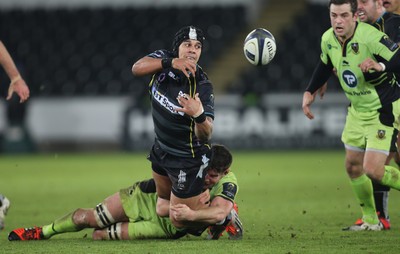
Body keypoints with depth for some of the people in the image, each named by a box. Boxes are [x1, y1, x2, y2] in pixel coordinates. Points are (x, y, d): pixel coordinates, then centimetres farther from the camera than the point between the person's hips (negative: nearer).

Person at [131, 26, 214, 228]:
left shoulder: (202, 87, -26)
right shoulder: (163, 59, -10)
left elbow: (205, 136, -32)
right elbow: (136, 68, -30)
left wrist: (199, 115, -55)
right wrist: (171, 63, -44)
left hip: (188, 160, -6)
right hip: (161, 151, 6)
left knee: (180, 222, 0)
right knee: (162, 209, 21)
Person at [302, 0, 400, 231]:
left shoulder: (371, 37, -28)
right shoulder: (328, 39, -5)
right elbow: (325, 66, 16)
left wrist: (381, 66, -44)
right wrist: (309, 92, 13)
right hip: (357, 110, 7)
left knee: (372, 170, -16)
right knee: (353, 166, 12)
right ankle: (371, 220, 28)